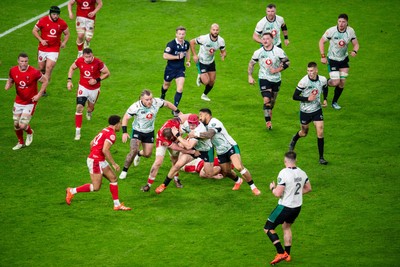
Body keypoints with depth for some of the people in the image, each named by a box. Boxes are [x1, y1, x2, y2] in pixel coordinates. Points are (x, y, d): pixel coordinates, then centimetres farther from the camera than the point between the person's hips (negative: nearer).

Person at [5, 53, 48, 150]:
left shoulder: (34, 72, -20)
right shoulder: (13, 71, -8)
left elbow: (45, 81, -7)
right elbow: (10, 80, 13)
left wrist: (39, 95, -12)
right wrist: (8, 85, -12)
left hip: (30, 102, -4)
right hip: (18, 102, 4)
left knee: (22, 125, -11)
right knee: (16, 125, 9)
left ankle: (30, 133, 26)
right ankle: (20, 142, 36)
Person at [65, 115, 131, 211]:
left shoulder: (105, 130, 14)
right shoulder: (111, 134, -16)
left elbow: (92, 143, 18)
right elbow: (105, 150, -25)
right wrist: (114, 164, -19)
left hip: (100, 161, 10)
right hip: (96, 161, -10)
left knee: (113, 179, 10)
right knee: (96, 187, -5)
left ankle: (117, 205, 12)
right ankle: (72, 191, 5)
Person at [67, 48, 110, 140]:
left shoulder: (98, 63, -23)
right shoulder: (79, 61, -16)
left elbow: (107, 73, -11)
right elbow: (72, 68, 5)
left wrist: (97, 80, -23)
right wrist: (69, 80, -5)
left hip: (94, 89, 0)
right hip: (83, 87, 0)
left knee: (91, 108, 18)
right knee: (79, 107, -15)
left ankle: (89, 112, 60)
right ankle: (77, 131, -8)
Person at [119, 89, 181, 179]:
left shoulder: (156, 102, -21)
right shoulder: (136, 106, -27)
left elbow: (167, 104, 0)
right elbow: (126, 118, -15)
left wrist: (178, 112, 10)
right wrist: (124, 132, -23)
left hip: (149, 131, 3)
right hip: (137, 131, -3)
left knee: (147, 154, 6)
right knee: (133, 150, -22)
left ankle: (139, 154, 45)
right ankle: (124, 171, -4)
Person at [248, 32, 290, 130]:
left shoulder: (278, 51, -9)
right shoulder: (258, 52, -5)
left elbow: (287, 62, -4)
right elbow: (251, 64, 8)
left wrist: (276, 70, -16)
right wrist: (250, 76, 1)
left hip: (276, 79, 1)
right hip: (264, 79, -1)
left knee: (272, 101, 14)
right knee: (267, 100, -16)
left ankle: (269, 114, 40)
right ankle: (268, 121, -8)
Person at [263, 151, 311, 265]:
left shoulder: (283, 173, -23)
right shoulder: (302, 173, -2)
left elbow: (278, 194, -25)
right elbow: (308, 188, 13)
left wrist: (272, 188, -4)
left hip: (285, 207, -7)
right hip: (297, 206, 7)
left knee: (268, 228, 6)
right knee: (287, 227, 29)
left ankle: (281, 253, -3)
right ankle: (287, 254, 33)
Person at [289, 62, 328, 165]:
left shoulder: (323, 80, -9)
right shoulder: (304, 81, -22)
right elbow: (295, 96, -17)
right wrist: (307, 99, -26)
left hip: (317, 110, 2)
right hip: (305, 111, -2)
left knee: (320, 132, -8)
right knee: (304, 133, 14)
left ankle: (321, 157, 1)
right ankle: (293, 140, 50)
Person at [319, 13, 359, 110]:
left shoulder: (350, 31, -11)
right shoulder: (331, 31, -20)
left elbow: (356, 44, 0)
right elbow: (321, 41, -7)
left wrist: (354, 51, -24)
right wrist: (323, 56, -11)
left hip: (344, 59, 4)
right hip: (332, 59, -4)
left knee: (342, 83, 3)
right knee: (335, 82, -13)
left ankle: (334, 102, 22)